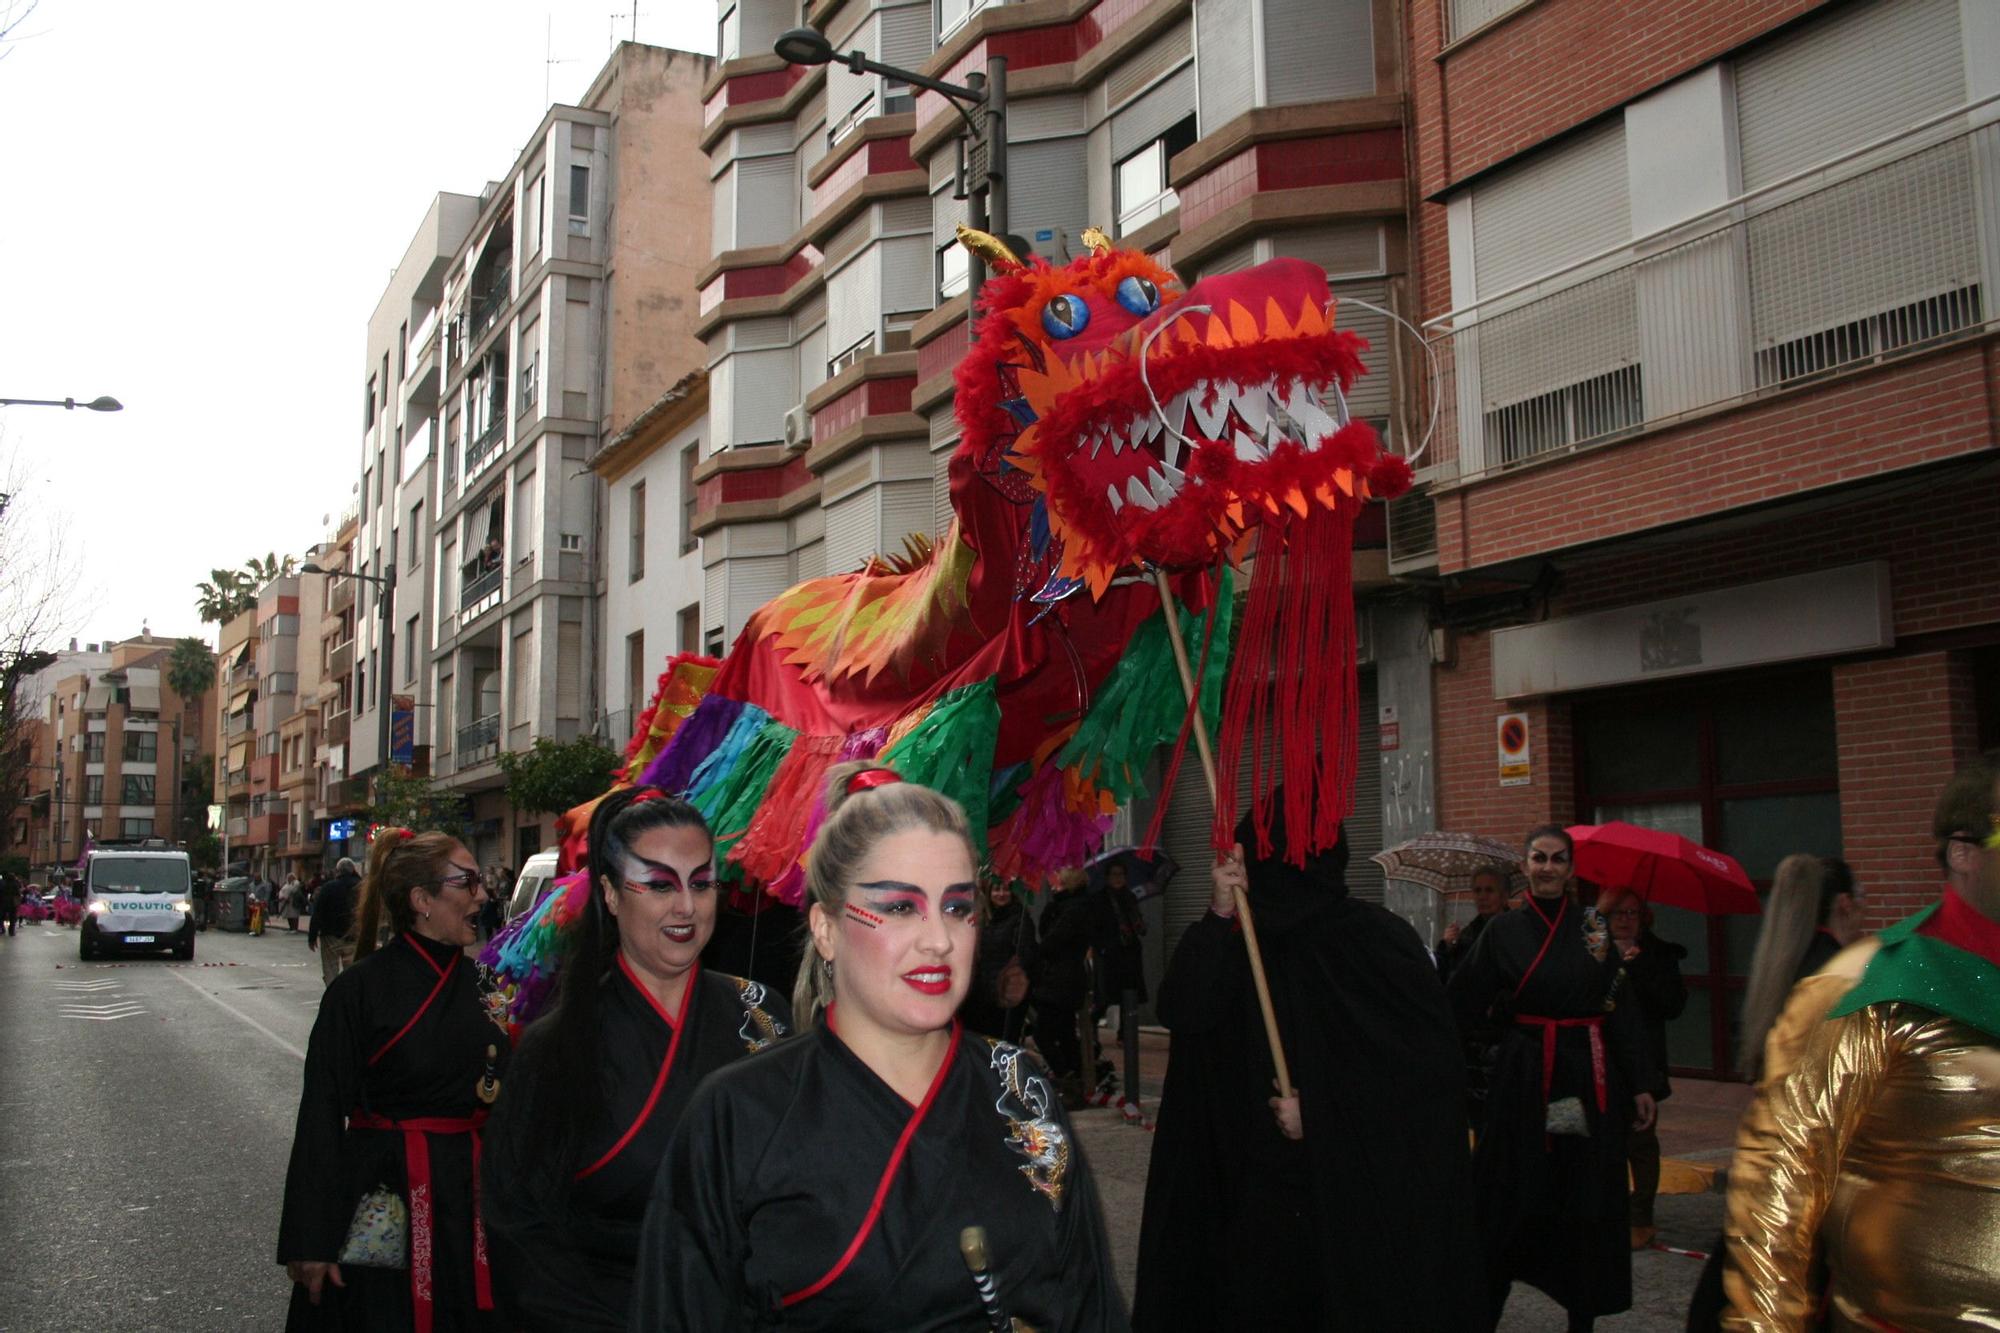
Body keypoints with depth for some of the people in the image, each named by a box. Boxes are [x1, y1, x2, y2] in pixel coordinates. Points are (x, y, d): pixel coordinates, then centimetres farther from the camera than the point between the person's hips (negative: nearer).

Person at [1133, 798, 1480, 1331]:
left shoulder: (1380, 939, -8)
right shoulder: (1243, 939, 5)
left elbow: (1428, 1062, -11)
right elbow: (1181, 1013, -8)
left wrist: (1324, 1109, -12)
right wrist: (1218, 918, -17)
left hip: (1367, 1190, -4)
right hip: (1263, 1182, 4)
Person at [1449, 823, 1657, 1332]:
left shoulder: (1595, 927, 5)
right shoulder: (1503, 932, 1)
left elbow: (1621, 1008, 4)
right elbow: (1464, 1007, -2)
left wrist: (1639, 1084, 1)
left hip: (1589, 1079, 2)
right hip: (1524, 1078, -1)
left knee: (1586, 1203, 7)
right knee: (1508, 1201, 1)